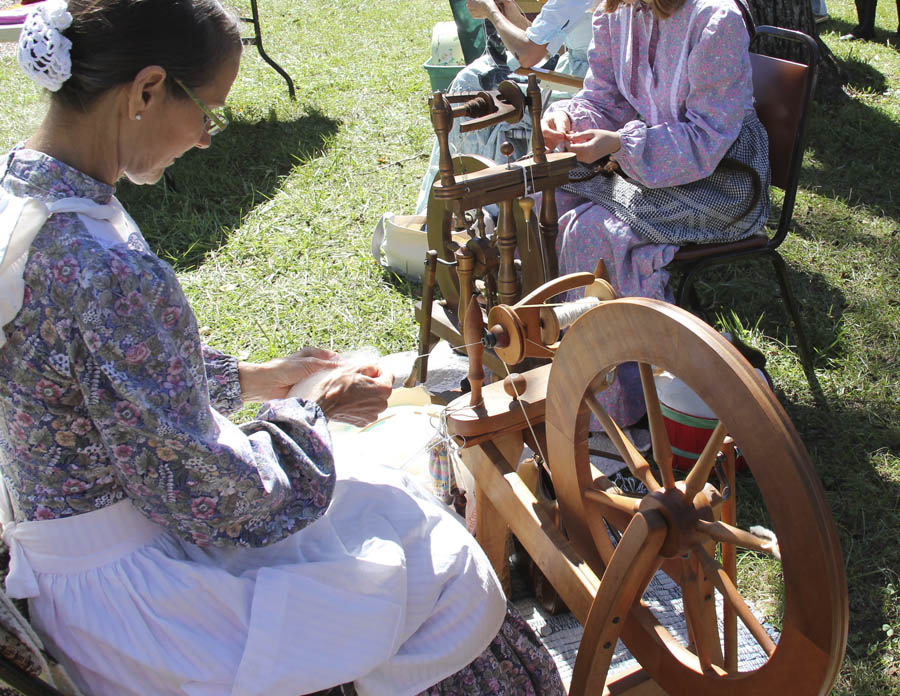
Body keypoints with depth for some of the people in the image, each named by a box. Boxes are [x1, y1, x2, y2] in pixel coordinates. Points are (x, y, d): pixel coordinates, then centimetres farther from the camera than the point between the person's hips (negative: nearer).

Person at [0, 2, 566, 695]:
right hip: (124, 596, -9)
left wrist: (250, 378, 9)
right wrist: (315, 410, -8)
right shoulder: (113, 271, -34)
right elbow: (210, 498, -25)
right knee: (440, 567, 6)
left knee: (380, 498, 22)